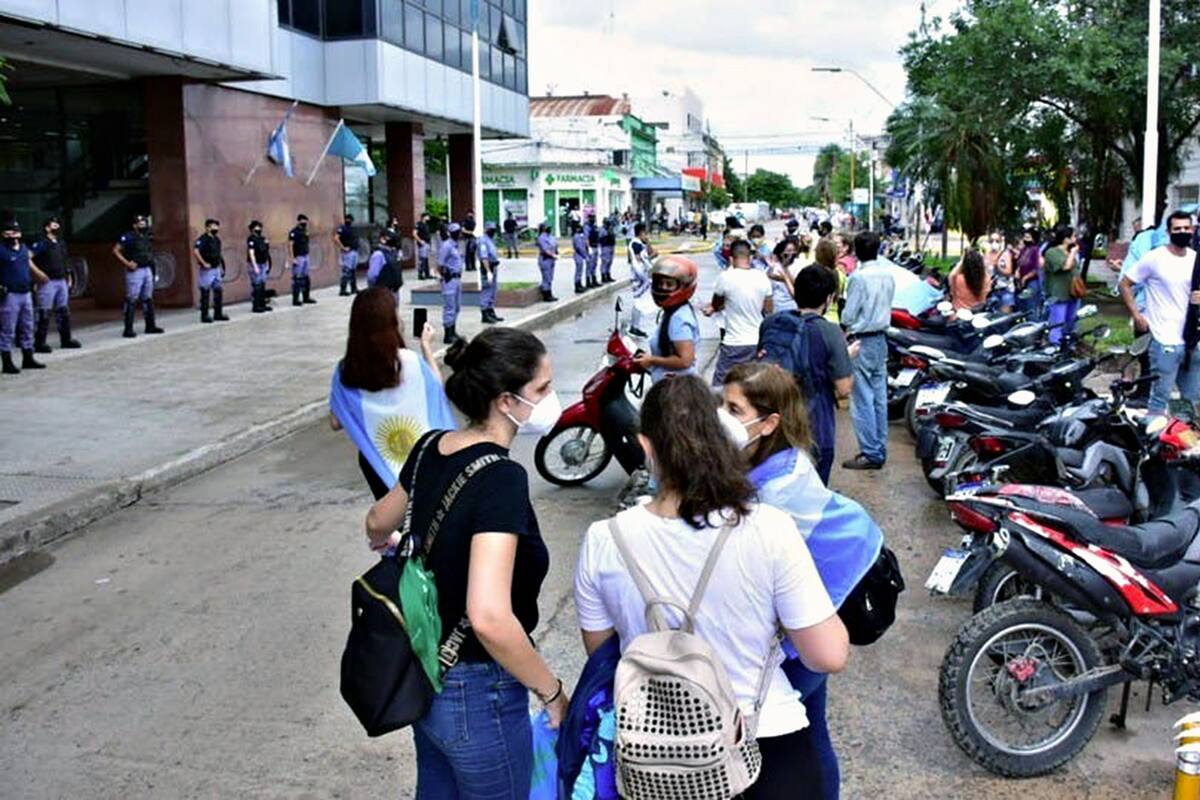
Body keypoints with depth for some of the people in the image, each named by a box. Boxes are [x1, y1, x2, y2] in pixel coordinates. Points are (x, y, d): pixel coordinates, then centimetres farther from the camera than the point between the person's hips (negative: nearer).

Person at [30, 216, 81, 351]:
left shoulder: (61, 244, 15)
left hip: (62, 281, 8)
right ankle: (39, 343, -4)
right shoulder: (42, 243, -9)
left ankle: (66, 340, 22)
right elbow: (27, 257, -18)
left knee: (64, 311, 13)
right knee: (44, 314, -7)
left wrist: (68, 277, 19)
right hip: (48, 282, -8)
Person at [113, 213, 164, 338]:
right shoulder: (128, 237, -9)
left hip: (147, 270, 8)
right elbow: (116, 250, -11)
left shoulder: (146, 237, 13)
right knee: (132, 301, -7)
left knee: (148, 299, 13)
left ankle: (150, 326, 21)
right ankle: (128, 329, -5)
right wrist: (127, 263, -18)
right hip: (134, 271, -8)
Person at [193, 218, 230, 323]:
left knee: (219, 290, 10)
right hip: (207, 270, -8)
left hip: (216, 269, 8)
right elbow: (195, 251, -25)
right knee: (205, 293, -2)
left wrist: (221, 267, 19)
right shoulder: (203, 239, -13)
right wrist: (203, 263, -22)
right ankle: (204, 316, 3)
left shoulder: (216, 239, 13)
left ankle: (218, 314, 18)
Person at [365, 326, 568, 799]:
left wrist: (387, 542, 39)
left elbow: (378, 525, 16)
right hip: (478, 693, -7)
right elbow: (490, 618, -36)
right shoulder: (500, 477, -28)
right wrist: (552, 692, -21)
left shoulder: (430, 448, -4)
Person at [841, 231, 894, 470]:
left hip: (862, 341, -7)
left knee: (863, 399, -3)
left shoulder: (858, 277, -17)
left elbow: (848, 316, -13)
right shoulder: (888, 275, 4)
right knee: (879, 397, 11)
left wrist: (846, 323, 7)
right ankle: (880, 449, 17)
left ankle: (871, 453, -3)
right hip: (881, 338, 7)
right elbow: (887, 307, 13)